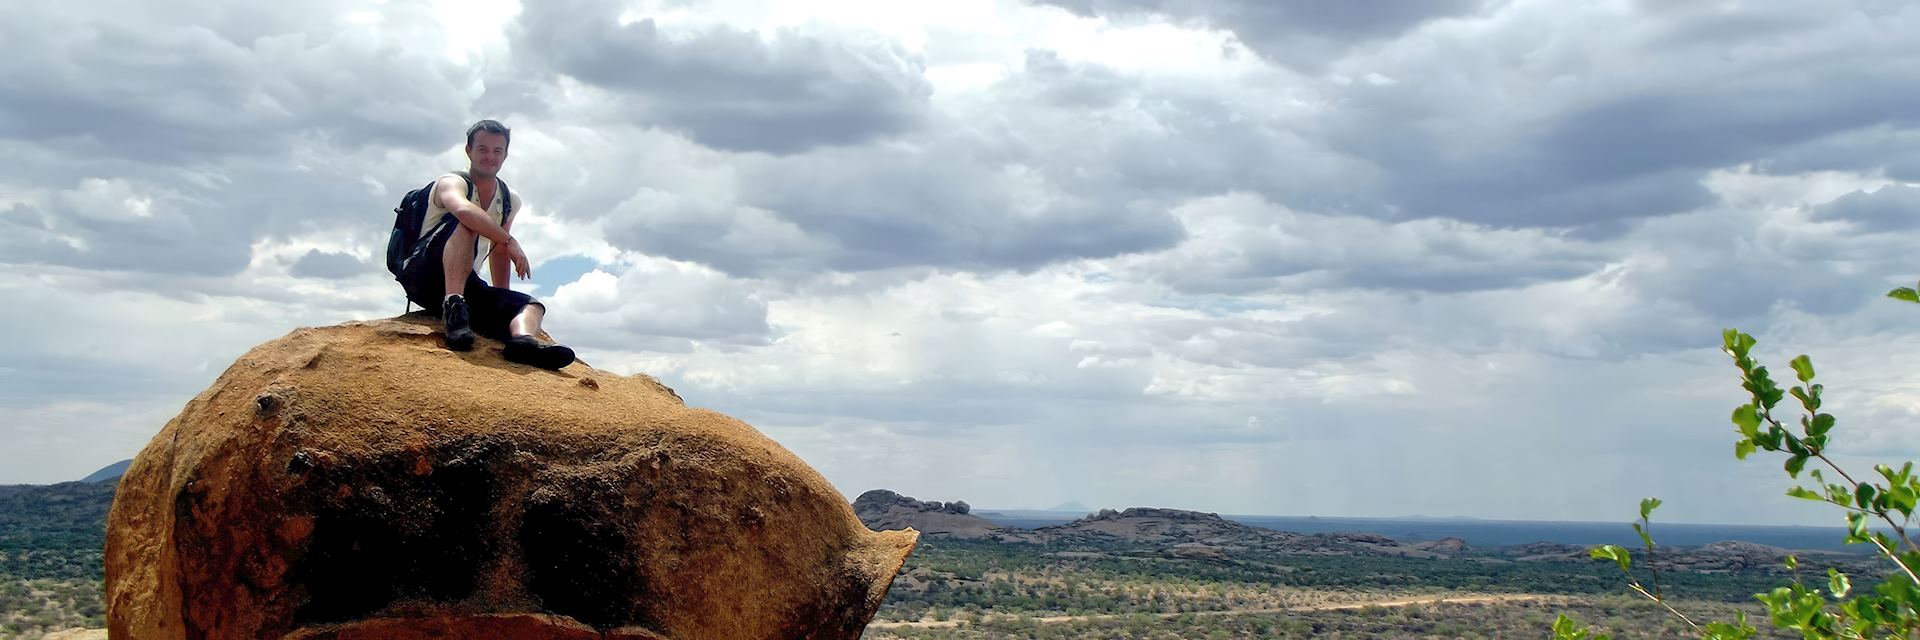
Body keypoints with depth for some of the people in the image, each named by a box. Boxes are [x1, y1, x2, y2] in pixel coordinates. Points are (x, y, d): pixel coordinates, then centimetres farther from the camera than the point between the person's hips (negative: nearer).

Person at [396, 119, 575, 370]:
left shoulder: (510, 202, 14)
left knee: (532, 306, -13)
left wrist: (503, 306, 17)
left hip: (466, 287, 7)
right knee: (466, 224, -31)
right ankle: (453, 306, -43)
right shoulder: (452, 182, -7)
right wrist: (510, 241, -30)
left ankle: (523, 337, -48)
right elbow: (463, 209, -33)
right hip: (423, 275, -6)